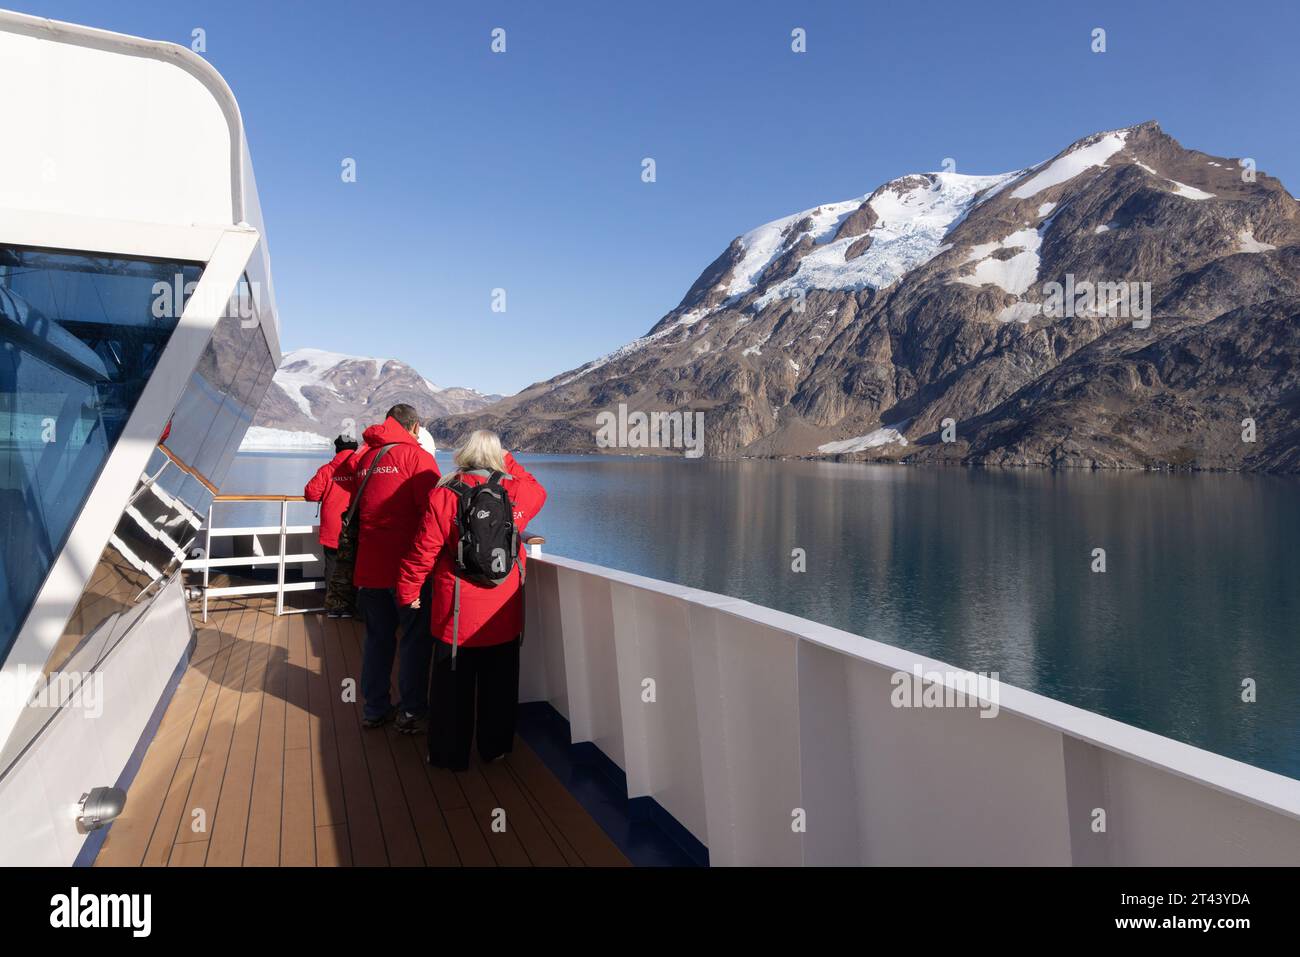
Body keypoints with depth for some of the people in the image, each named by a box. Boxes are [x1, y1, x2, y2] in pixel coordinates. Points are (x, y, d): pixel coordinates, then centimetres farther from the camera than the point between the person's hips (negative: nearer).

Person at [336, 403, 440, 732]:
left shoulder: (363, 456, 11)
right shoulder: (417, 457, -8)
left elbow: (354, 506, 15)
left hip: (369, 565, 6)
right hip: (407, 566, -6)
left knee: (377, 637, 17)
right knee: (415, 639, 6)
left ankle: (374, 710, 26)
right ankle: (411, 713, 12)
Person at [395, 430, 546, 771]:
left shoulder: (444, 494, -11)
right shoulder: (517, 491, -5)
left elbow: (424, 550, -8)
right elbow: (538, 491, 20)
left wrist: (408, 591, 5)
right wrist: (508, 462, 21)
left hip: (456, 611, -2)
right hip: (503, 614, 2)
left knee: (452, 685, 12)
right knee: (498, 684, 17)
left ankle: (450, 755, 25)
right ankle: (494, 747, 31)